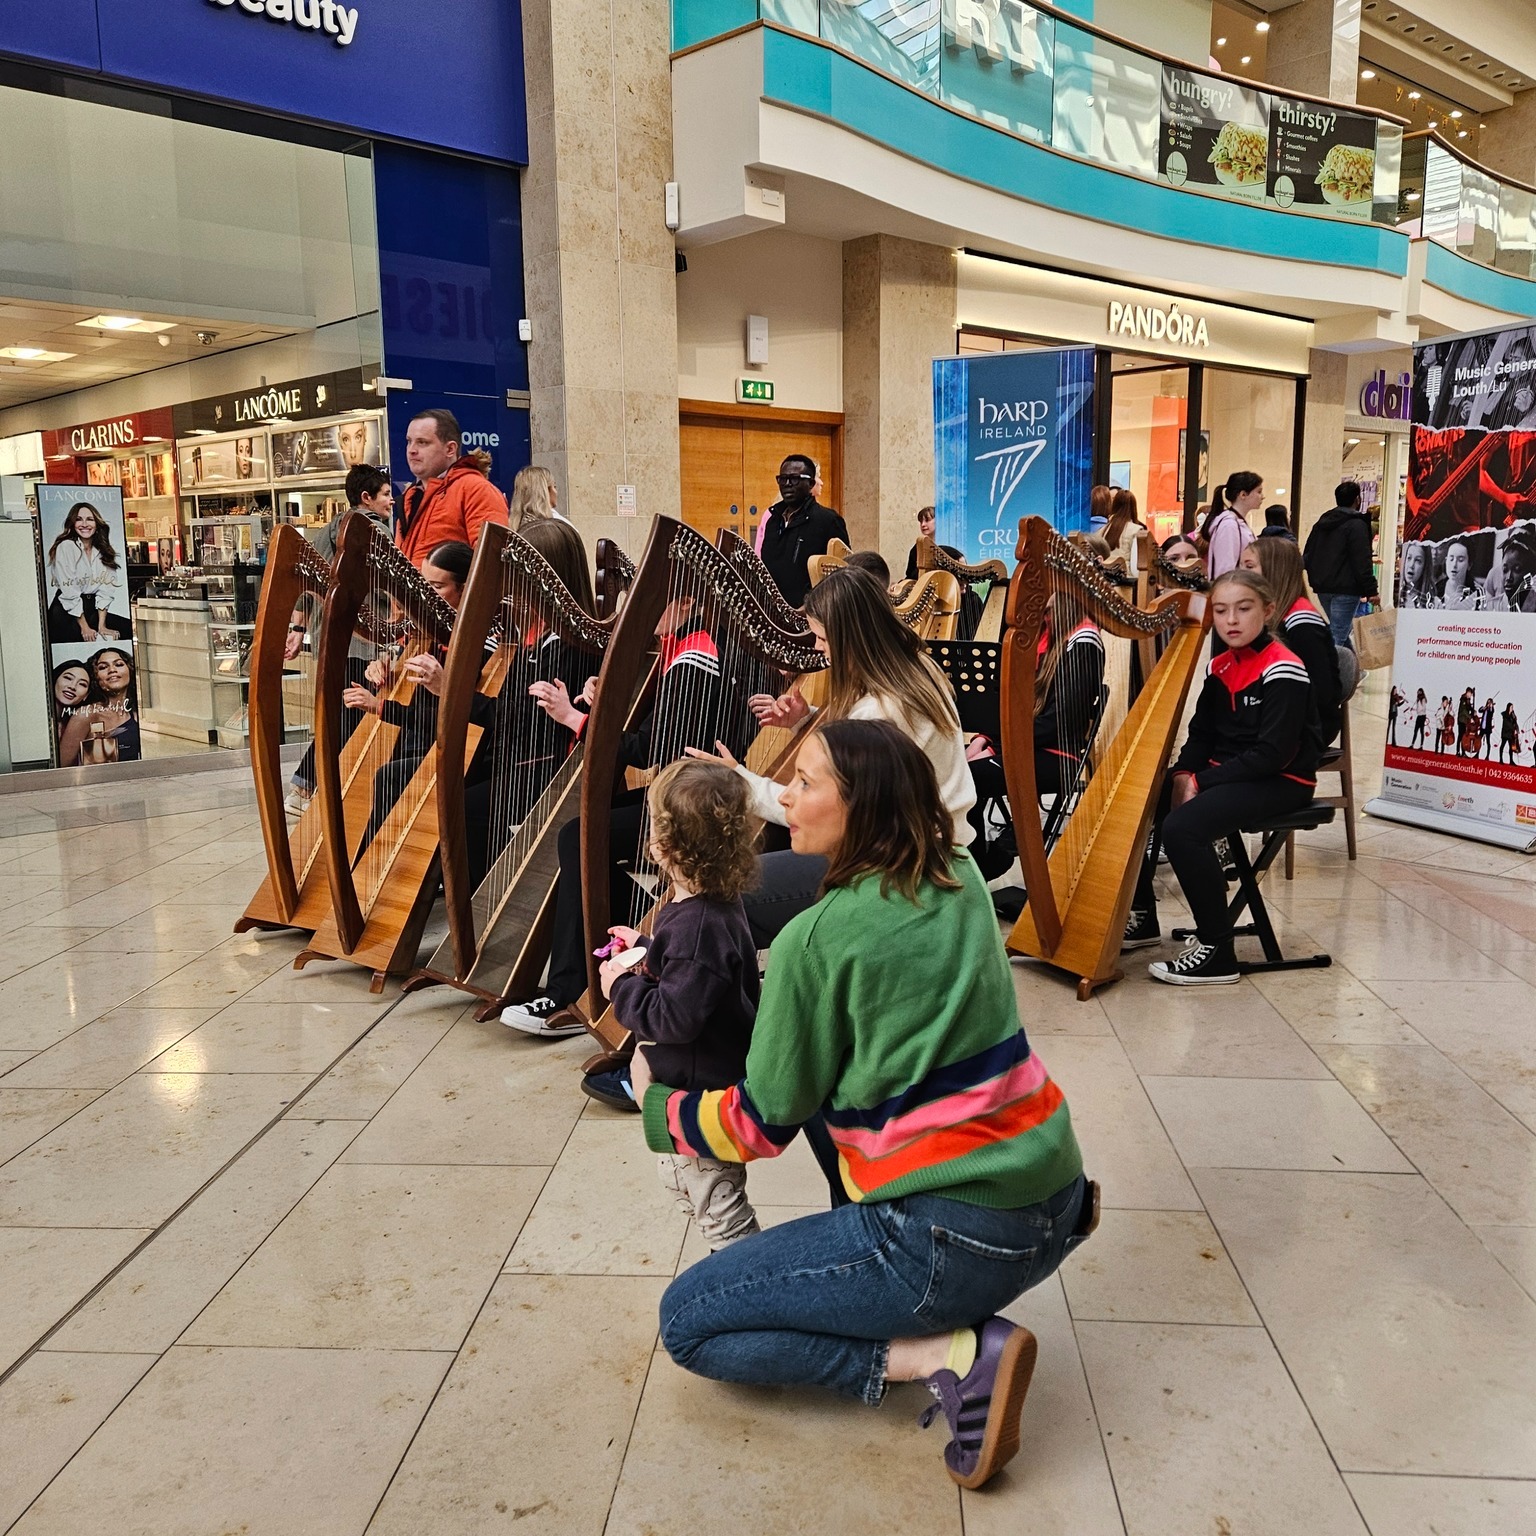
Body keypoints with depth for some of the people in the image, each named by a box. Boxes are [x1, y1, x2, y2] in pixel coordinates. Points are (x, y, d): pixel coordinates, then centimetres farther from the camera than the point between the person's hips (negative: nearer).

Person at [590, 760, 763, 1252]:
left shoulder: (697, 925, -32)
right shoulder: (715, 905, -1)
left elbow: (673, 1018, -31)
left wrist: (622, 987, -18)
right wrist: (646, 948, 14)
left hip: (702, 1095, -11)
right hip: (707, 1078, 11)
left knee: (716, 1201, 7)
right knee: (679, 1177, 27)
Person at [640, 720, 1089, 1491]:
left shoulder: (815, 939, -16)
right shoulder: (961, 881, 3)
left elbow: (762, 1124, -6)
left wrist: (655, 1104, 14)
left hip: (956, 1240, -8)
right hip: (1055, 1203, 8)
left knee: (688, 1322, 7)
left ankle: (949, 1355, -6)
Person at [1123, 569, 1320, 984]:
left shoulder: (1283, 670, -15)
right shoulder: (1219, 666, 9)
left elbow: (1272, 753, -21)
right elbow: (1201, 732, 12)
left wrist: (1201, 781, -19)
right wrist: (1183, 774, -8)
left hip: (1280, 781, -8)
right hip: (1224, 772, 9)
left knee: (1182, 826, -30)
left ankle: (1217, 952, -19)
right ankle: (1141, 917, 14)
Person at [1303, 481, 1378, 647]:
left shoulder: (1321, 523, 14)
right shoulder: (1356, 524, -10)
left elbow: (1307, 556, 18)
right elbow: (1362, 561, -16)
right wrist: (1371, 590, -14)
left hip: (1322, 588, 8)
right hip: (1345, 589, -8)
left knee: (1343, 629, 20)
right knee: (1337, 635, -8)